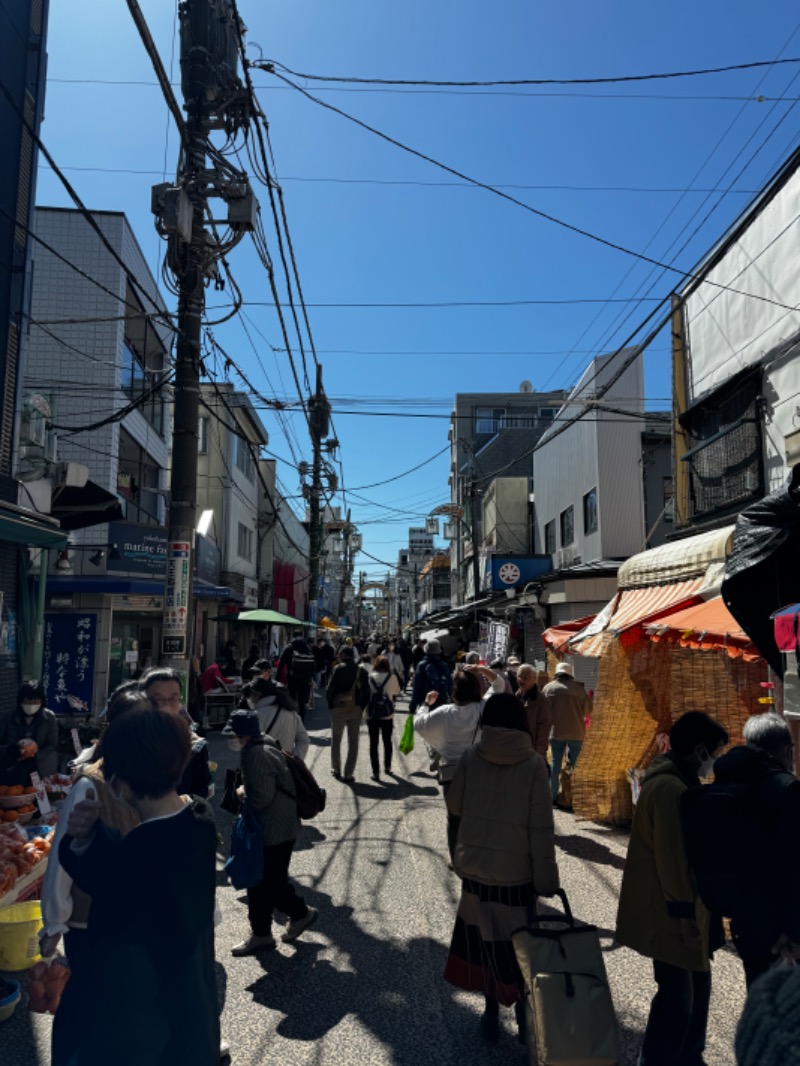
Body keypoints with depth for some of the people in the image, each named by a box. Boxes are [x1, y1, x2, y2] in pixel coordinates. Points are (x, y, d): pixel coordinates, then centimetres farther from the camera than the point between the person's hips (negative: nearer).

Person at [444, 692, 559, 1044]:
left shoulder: (470, 757, -9)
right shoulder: (533, 764, -14)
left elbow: (455, 806, 3)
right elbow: (541, 829, -12)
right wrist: (547, 879, -4)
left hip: (474, 868, 2)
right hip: (516, 873, -2)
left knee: (484, 940, 17)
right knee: (517, 945, 15)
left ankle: (492, 1014, 29)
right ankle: (523, 1017, 26)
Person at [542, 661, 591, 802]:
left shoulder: (548, 688, -3)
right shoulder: (578, 688, -3)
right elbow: (588, 710, 5)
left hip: (556, 732, 0)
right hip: (576, 732, 0)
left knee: (555, 762, 9)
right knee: (574, 763, 10)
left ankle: (553, 794, 10)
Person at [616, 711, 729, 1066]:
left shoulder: (677, 781, 10)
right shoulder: (670, 788, -25)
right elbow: (671, 857, -24)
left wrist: (691, 908, 19)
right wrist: (684, 912, -18)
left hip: (684, 907, 10)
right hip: (670, 914, -10)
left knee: (697, 986, 21)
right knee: (677, 995, 2)